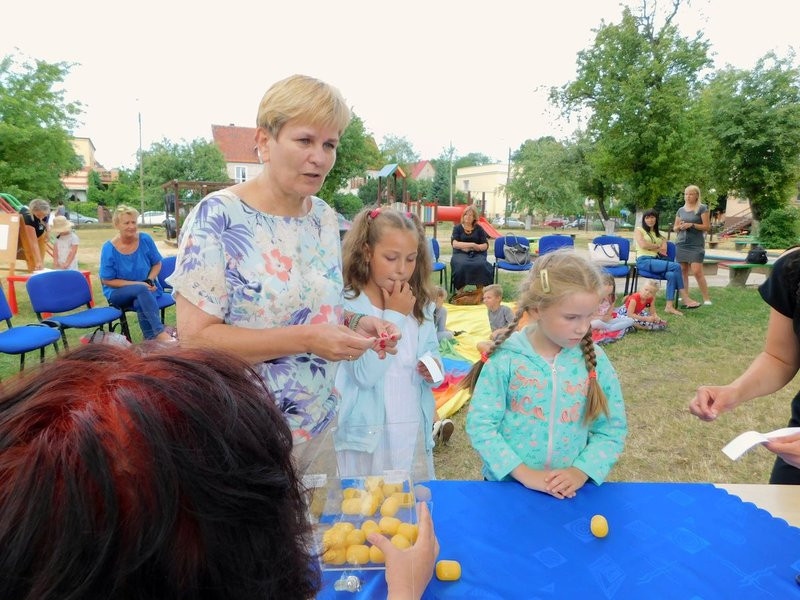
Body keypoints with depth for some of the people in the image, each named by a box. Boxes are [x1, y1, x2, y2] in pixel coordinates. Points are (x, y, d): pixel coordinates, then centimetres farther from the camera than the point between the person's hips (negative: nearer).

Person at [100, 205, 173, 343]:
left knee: (140, 303, -36)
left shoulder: (145, 240, -5)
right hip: (118, 293, -1)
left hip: (147, 289, 2)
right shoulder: (109, 248, -11)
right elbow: (107, 281, -7)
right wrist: (138, 284, -18)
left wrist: (150, 281, -12)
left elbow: (157, 264, 8)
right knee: (142, 290, -36)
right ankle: (161, 333, -43)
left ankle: (152, 340, -30)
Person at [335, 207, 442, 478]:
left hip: (415, 431, 5)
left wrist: (434, 366, -11)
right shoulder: (347, 305, -15)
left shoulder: (420, 304, 4)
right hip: (368, 435, -5)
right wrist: (394, 315, -18)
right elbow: (365, 374, -24)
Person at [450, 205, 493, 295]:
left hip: (477, 254, 1)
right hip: (460, 254, -1)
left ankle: (480, 292, -26)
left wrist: (466, 247, -7)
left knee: (481, 265, -33)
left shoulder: (479, 228, 14)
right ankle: (460, 290, -25)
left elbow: (485, 245, 6)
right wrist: (472, 244, -10)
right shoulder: (457, 228, 11)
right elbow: (454, 244, -3)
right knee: (462, 265, -37)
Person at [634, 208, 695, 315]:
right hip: (644, 261, -5)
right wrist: (658, 247, 4)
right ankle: (685, 299, -20)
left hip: (657, 261, 5)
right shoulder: (639, 230, 10)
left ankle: (669, 306, -34)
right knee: (676, 266, -24)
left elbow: (664, 249, 16)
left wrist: (663, 247, -3)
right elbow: (643, 244, -7)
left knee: (671, 274, -28)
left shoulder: (659, 234, 27)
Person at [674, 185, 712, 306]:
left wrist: (692, 225, -15)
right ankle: (686, 298, 7)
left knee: (697, 272, -12)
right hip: (681, 244, 5)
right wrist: (680, 226, -4)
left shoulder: (702, 208, 1)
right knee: (683, 271, 2)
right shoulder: (681, 210, 13)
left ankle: (706, 298, -4)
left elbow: (707, 227, -4)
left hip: (696, 245, -5)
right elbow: (675, 227, 18)